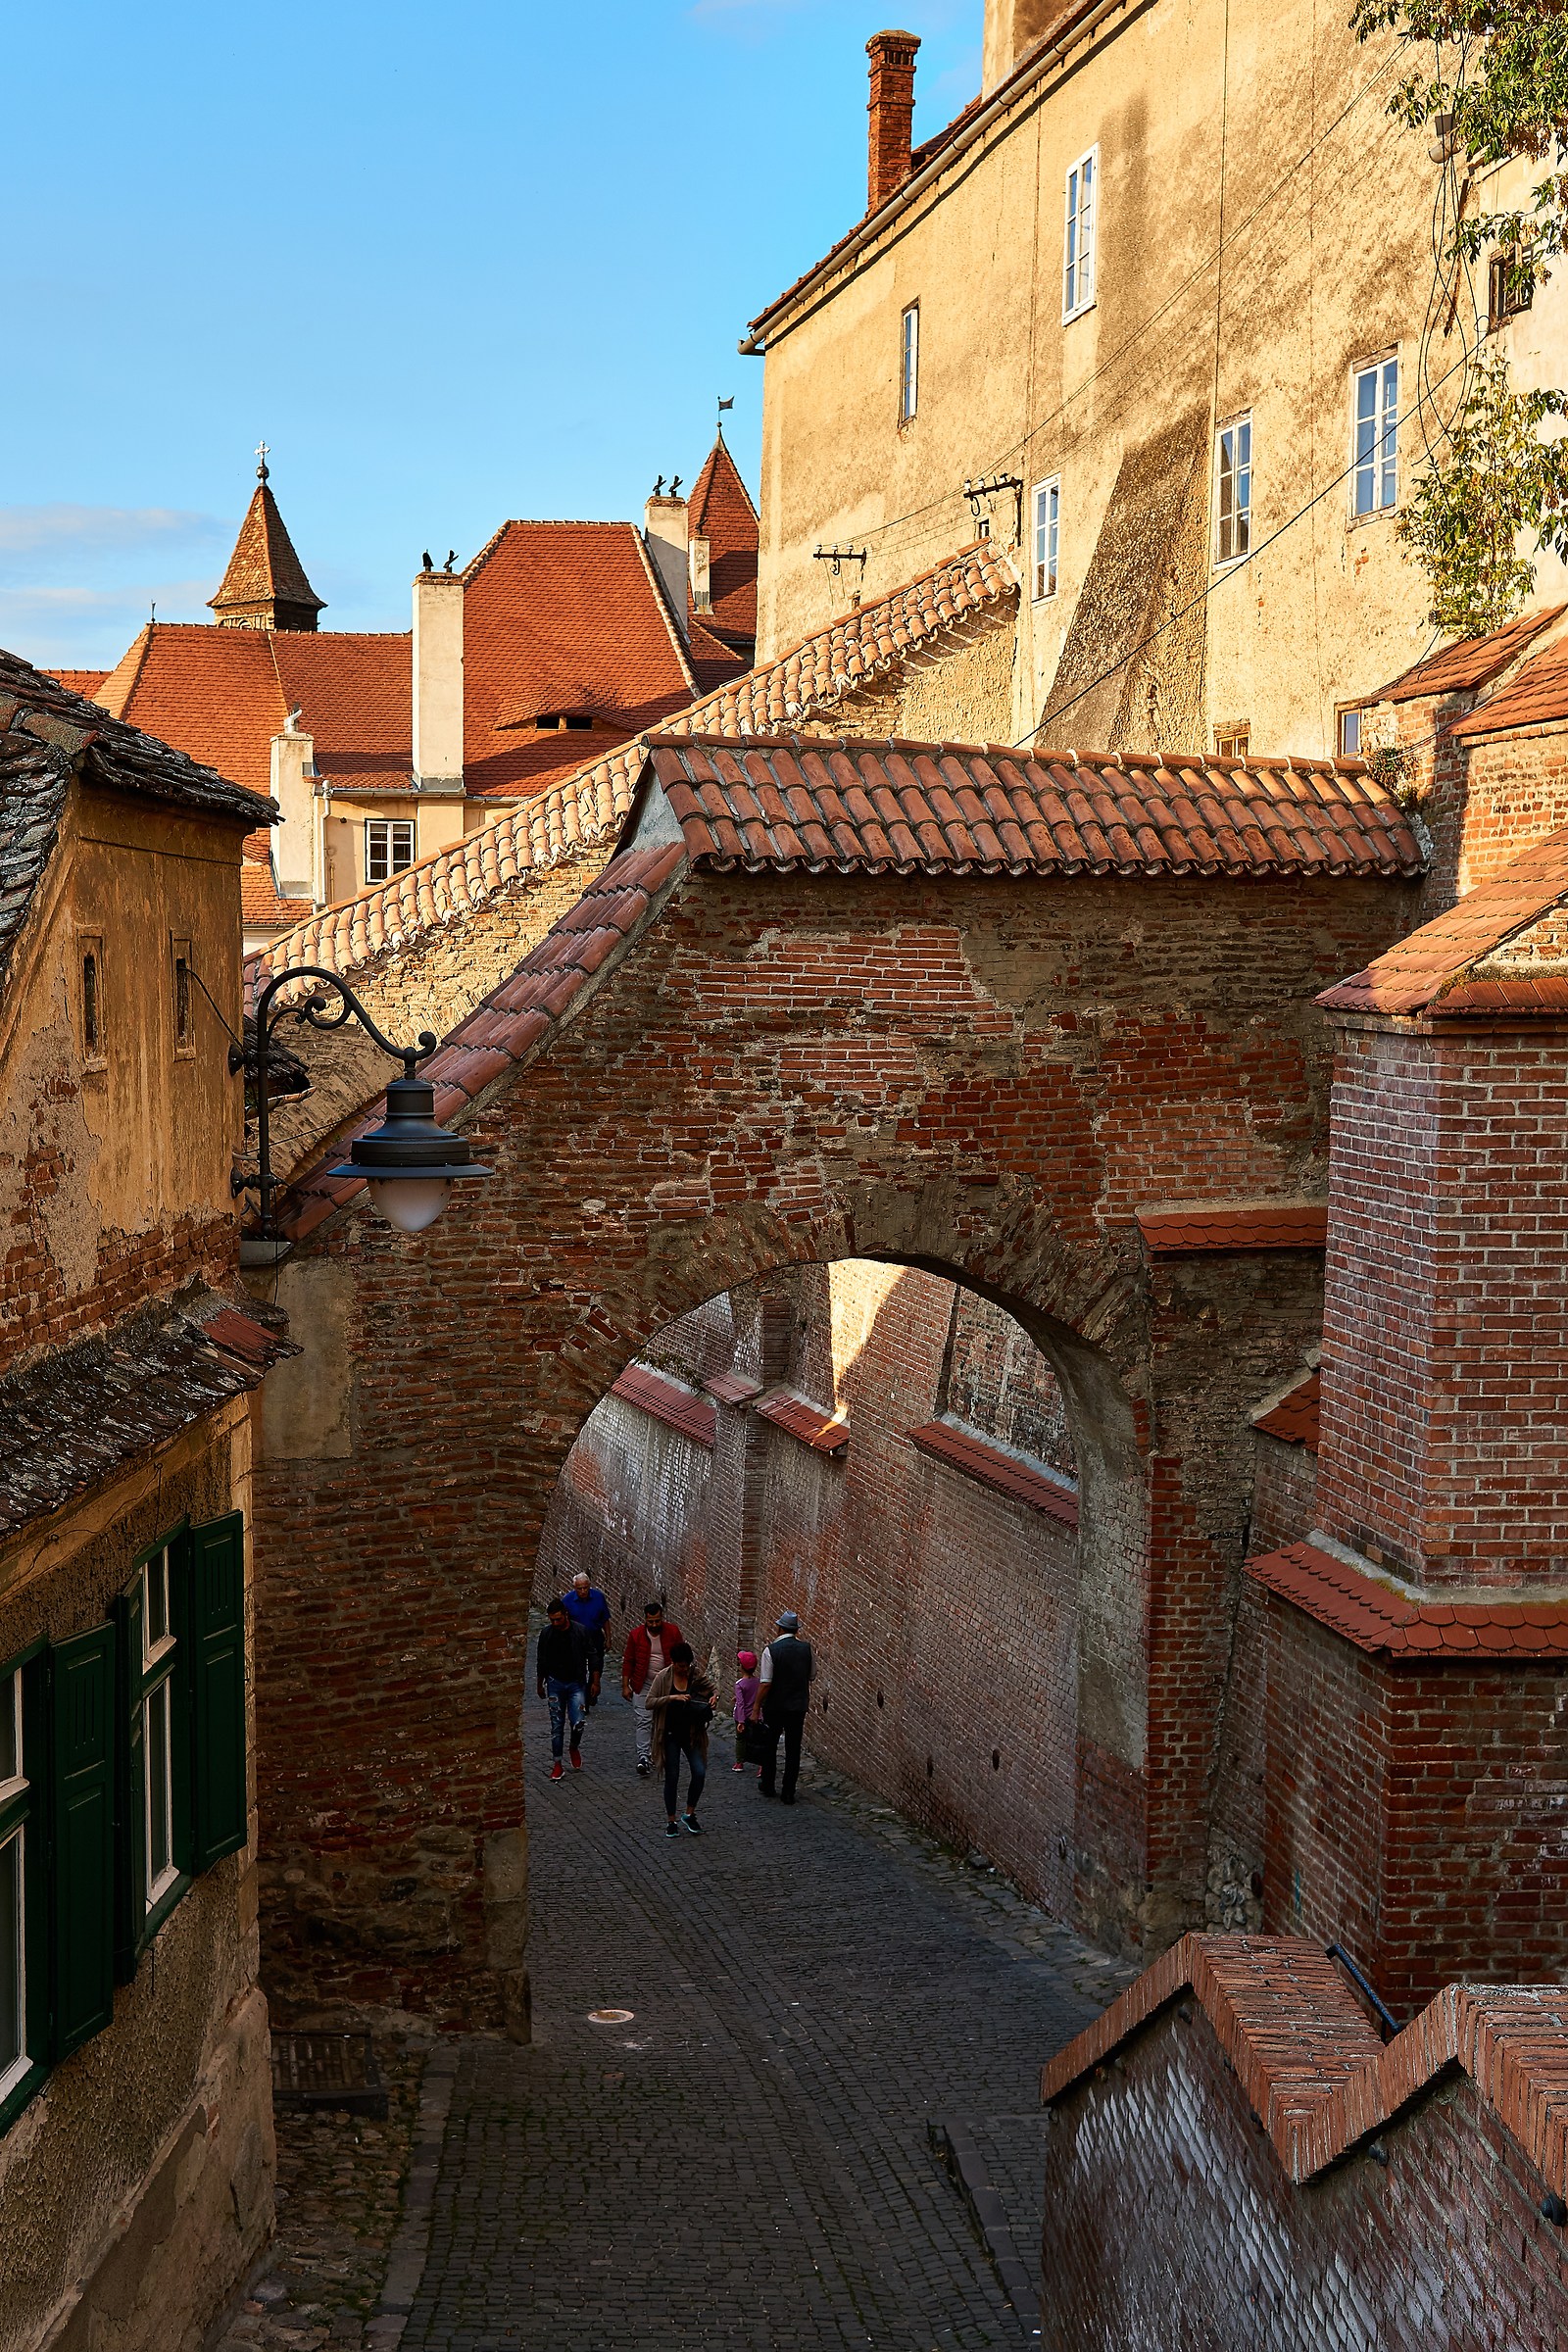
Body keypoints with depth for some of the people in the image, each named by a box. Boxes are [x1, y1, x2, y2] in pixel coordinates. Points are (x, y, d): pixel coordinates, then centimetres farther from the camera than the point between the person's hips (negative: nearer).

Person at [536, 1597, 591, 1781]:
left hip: (576, 1683, -2)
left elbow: (590, 1658, 0)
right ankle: (558, 1765, 12)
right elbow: (542, 1661, 11)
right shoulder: (547, 1633, -1)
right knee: (556, 1726, 3)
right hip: (555, 1683, 2)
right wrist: (540, 1685, 17)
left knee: (578, 1723, -12)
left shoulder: (580, 1632, -7)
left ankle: (575, 1747, 20)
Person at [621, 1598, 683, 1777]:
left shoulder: (672, 1632, -5)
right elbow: (628, 1661, -1)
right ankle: (643, 1757, -15)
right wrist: (625, 1686, -3)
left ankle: (654, 1755, 25)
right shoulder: (636, 1634, -7)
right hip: (643, 1685, -2)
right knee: (644, 1721, -10)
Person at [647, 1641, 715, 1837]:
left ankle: (689, 1815, 12)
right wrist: (673, 1698, -25)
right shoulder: (663, 1678, -7)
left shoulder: (697, 1676, -1)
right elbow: (650, 1702, -13)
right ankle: (671, 1821, 18)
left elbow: (712, 1689, 11)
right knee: (672, 1778, 4)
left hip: (692, 1734, 2)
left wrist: (713, 1697, -12)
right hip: (670, 1735, -2)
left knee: (699, 1773, -8)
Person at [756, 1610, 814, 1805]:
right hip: (799, 1706, 2)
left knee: (769, 1746, 17)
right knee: (793, 1749, 8)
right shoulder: (807, 1649, -4)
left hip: (775, 1706, -2)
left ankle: (767, 1786, 30)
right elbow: (812, 1676, 8)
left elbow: (766, 1684, -17)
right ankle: (788, 1793, 7)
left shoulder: (771, 1650, -14)